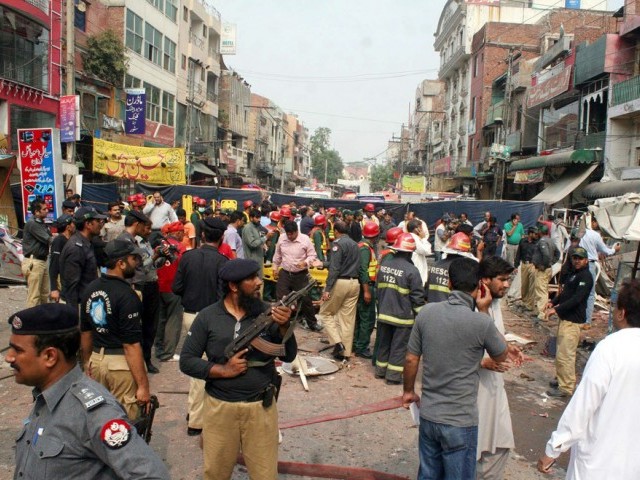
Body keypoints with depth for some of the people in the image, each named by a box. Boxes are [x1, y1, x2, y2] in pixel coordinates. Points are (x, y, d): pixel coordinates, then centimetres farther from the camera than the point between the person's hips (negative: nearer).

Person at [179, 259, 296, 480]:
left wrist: (284, 326, -23)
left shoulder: (267, 312, -4)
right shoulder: (207, 317, -7)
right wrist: (223, 370, -16)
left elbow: (288, 356, -6)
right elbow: (186, 361, -5)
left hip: (261, 407, 1)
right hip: (220, 407, -1)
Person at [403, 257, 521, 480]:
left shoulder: (426, 312, -7)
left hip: (428, 416, 4)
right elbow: (501, 356, 2)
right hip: (460, 421, -4)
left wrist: (409, 391, 19)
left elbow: (411, 359, 2)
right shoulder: (482, 323, -19)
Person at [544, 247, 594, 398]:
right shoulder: (574, 274, 18)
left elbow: (576, 299, -22)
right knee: (561, 353, 18)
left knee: (565, 355, -9)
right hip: (566, 318, 10)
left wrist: (557, 309, -25)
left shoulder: (585, 277, -13)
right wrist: (553, 302, 6)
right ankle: (563, 381, 30)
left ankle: (566, 388, -1)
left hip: (573, 321, -10)